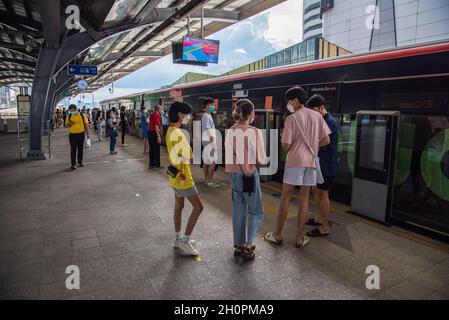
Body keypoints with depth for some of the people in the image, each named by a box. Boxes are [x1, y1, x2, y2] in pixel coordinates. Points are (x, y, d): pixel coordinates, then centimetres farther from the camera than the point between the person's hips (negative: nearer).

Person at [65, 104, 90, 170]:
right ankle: (73, 164, -1)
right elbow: (66, 126, 5)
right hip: (72, 135, 0)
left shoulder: (82, 116, 1)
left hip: (81, 134, 1)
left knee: (81, 149, 10)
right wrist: (69, 123, -18)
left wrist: (87, 134, 3)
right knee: (73, 150, -4)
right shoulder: (69, 116, 3)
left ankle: (80, 162, 24)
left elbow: (86, 125, 6)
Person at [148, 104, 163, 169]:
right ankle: (157, 165, 2)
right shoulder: (157, 115, -13)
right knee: (156, 149, -2)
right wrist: (158, 136, -23)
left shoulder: (152, 115, 14)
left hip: (149, 132, 9)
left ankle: (151, 164, 18)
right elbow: (156, 126, -21)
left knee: (151, 149, 13)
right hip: (154, 133, -9)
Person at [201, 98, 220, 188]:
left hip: (207, 141, 10)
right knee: (212, 162, -8)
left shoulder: (208, 116, 16)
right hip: (208, 141, -10)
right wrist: (213, 142, -22)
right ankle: (210, 182, -4)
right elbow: (208, 131, -20)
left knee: (206, 162, 12)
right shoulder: (206, 116, -14)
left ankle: (206, 180, 19)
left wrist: (213, 141, 18)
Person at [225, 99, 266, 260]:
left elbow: (228, 155, 5)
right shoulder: (254, 132, -17)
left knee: (238, 211, 16)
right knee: (256, 211, 13)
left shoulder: (230, 131, -1)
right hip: (249, 174, -5)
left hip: (234, 174, 6)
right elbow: (261, 160, -12)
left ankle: (239, 245, 28)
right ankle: (248, 245, 10)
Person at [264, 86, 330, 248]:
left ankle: (278, 235, 15)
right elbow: (326, 140, 6)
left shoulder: (291, 118, -8)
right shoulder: (317, 116, 6)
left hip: (295, 161, -4)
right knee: (304, 198, 9)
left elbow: (286, 145, -11)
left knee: (285, 197, 6)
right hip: (311, 161, 4)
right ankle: (300, 238, 15)